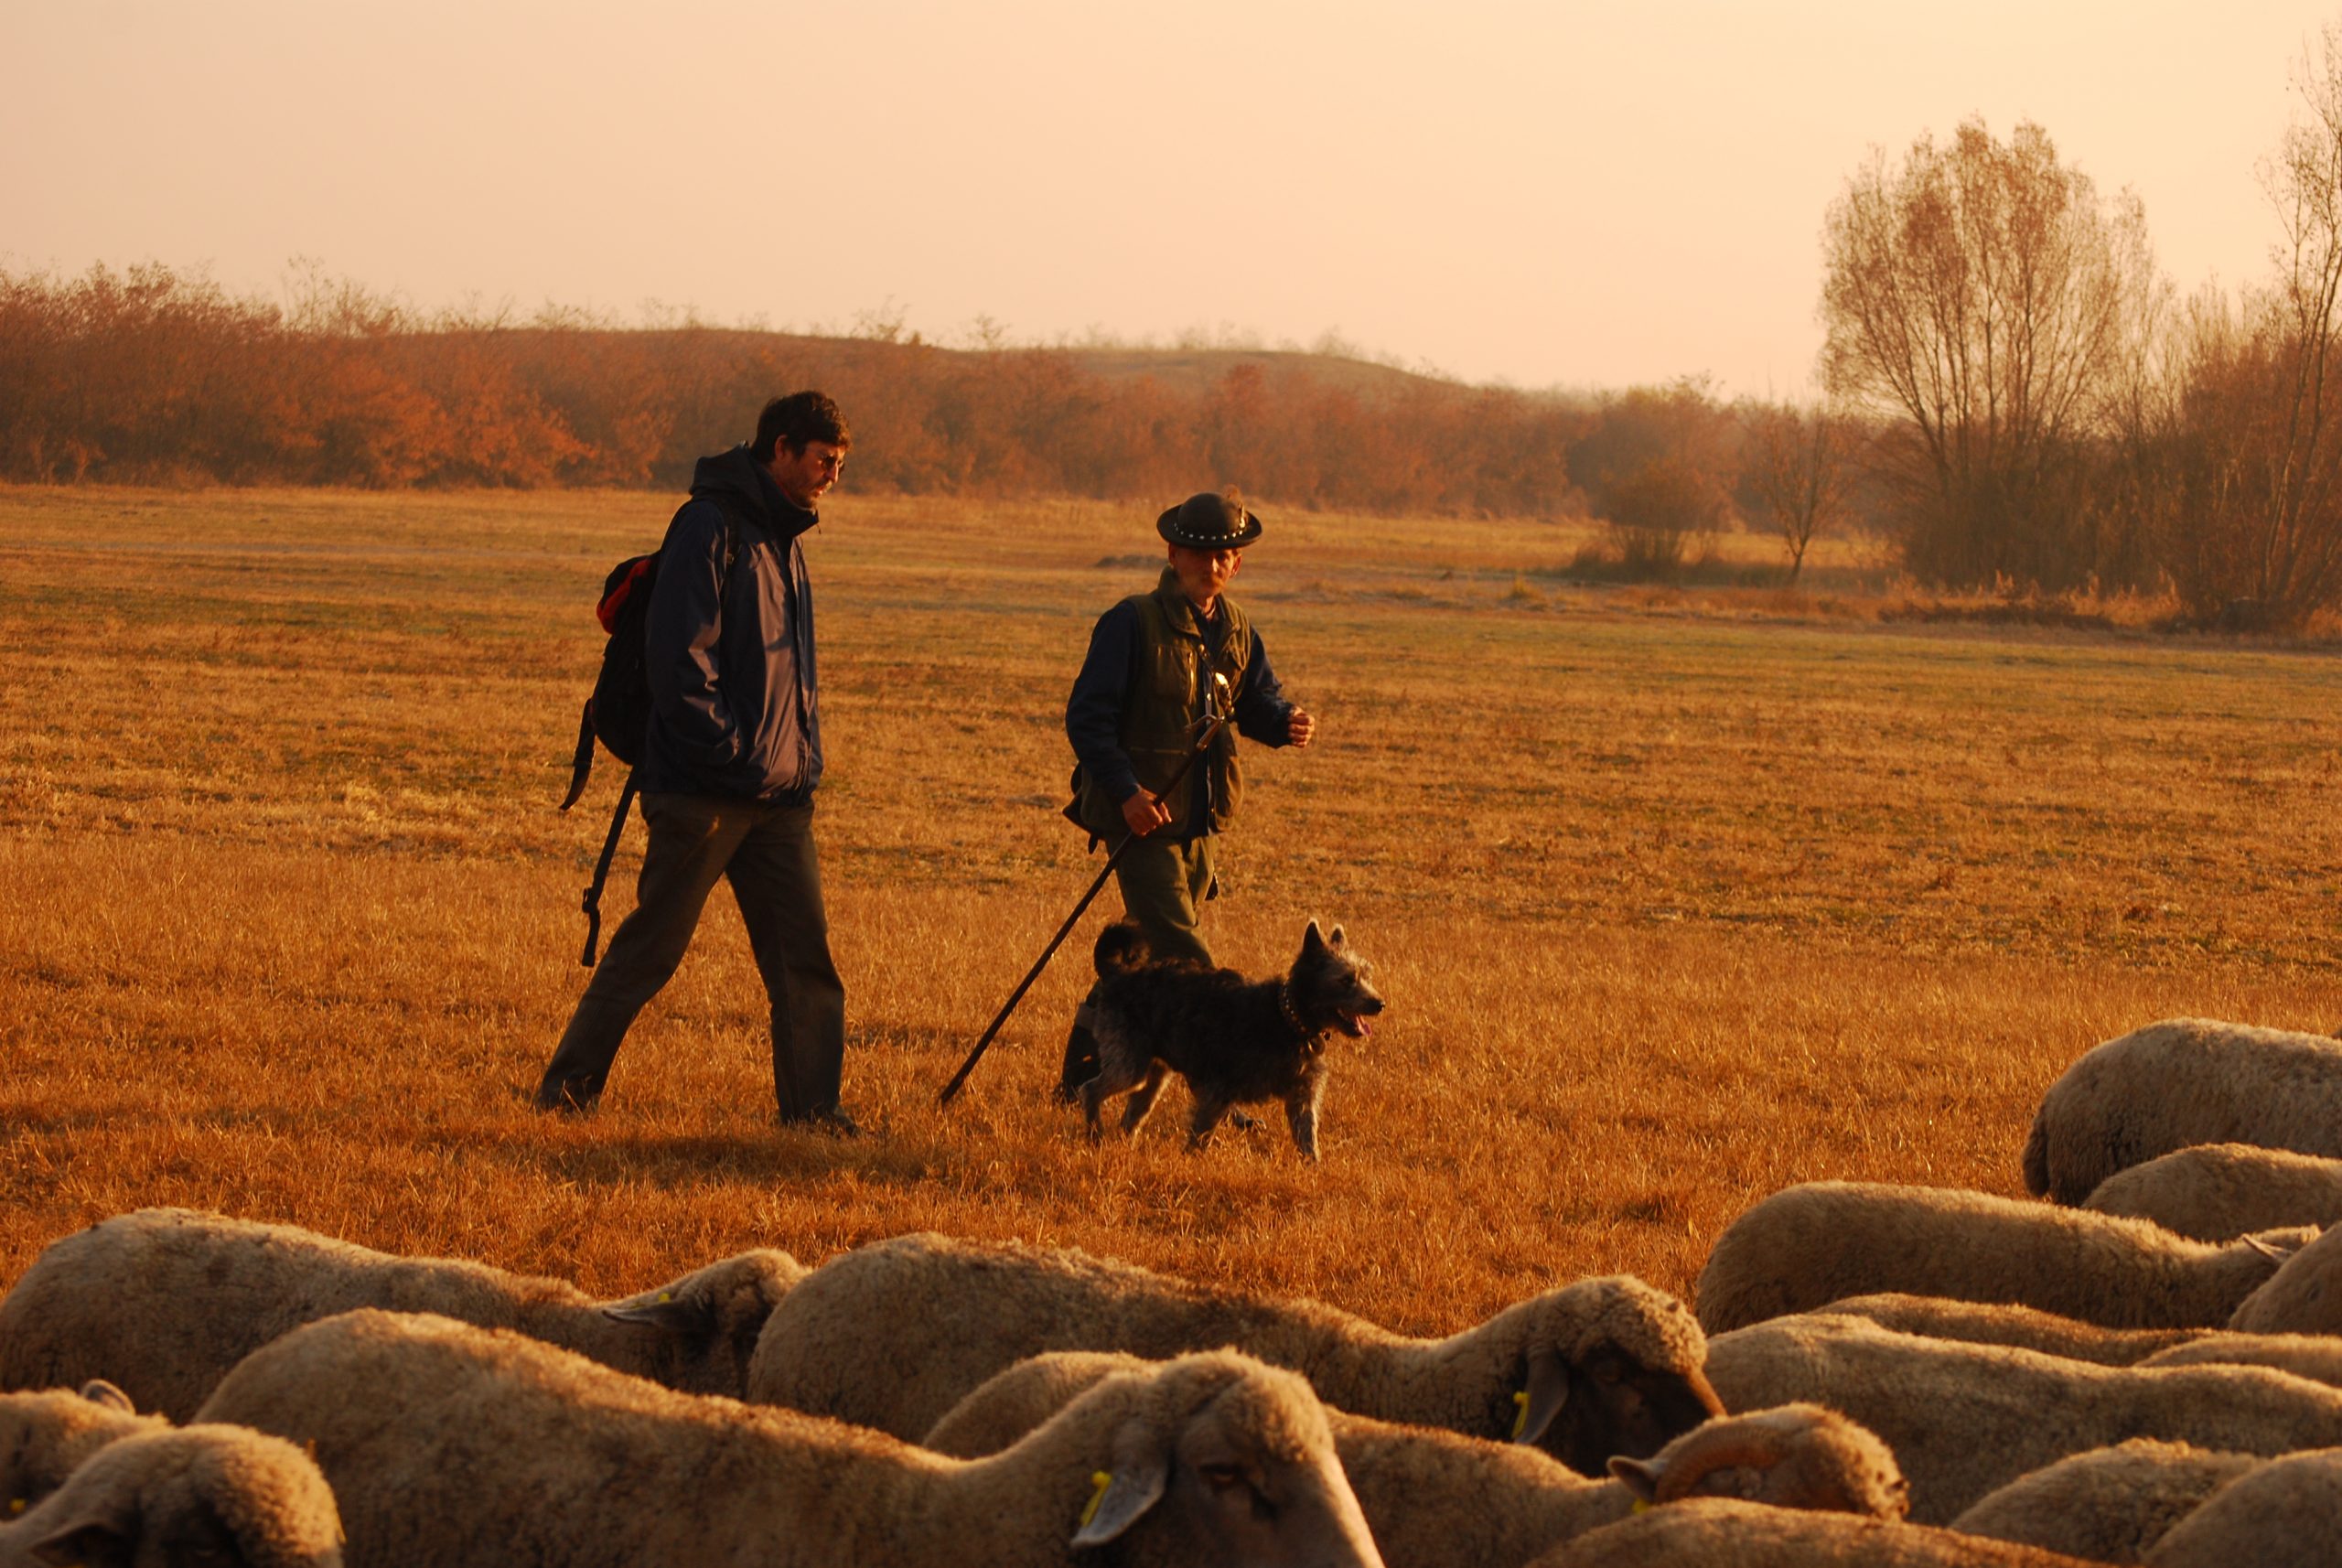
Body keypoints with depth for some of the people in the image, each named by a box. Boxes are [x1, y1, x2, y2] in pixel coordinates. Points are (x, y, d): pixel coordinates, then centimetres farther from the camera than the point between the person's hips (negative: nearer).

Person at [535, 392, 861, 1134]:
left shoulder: (784, 540, 19)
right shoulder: (712, 525, -9)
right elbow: (677, 650, -17)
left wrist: (802, 754, 16)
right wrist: (728, 747, -17)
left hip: (779, 794, 8)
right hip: (705, 792, -8)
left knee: (806, 953, 2)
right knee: (650, 947, -2)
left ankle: (812, 1106, 5)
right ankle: (569, 1085, 9)